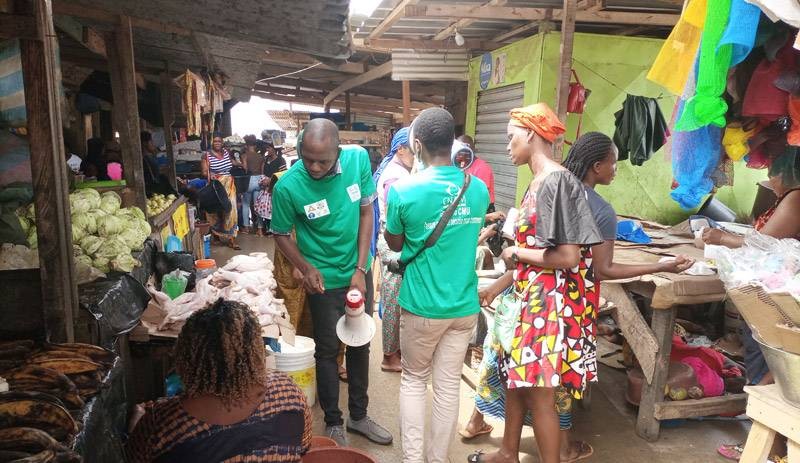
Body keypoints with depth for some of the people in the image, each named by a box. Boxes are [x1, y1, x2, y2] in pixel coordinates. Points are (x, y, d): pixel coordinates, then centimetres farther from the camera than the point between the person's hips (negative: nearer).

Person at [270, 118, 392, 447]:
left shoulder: (358, 158, -17)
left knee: (360, 345, 16)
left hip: (359, 273, 4)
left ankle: (358, 416, 37)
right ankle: (333, 422, 31)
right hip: (324, 280, -3)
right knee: (328, 350, 9)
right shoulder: (288, 186, -23)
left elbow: (366, 213, -7)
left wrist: (360, 269, -11)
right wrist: (305, 268, -22)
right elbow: (281, 234, -7)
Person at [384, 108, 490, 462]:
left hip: (422, 305, -3)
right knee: (449, 385, 15)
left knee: (413, 380, 17)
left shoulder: (404, 190, -15)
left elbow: (395, 244, 1)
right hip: (464, 305, 3)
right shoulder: (479, 189, -3)